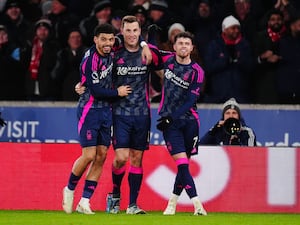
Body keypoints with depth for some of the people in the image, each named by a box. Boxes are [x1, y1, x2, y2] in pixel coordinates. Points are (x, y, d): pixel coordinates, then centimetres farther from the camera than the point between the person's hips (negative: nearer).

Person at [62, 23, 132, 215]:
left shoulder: (111, 54, 5)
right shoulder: (90, 59, -17)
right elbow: (96, 91, -19)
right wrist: (117, 93, -8)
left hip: (106, 111, 7)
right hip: (89, 110, -7)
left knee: (101, 156, 1)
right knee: (89, 155, -11)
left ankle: (84, 201, 3)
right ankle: (70, 189, 14)